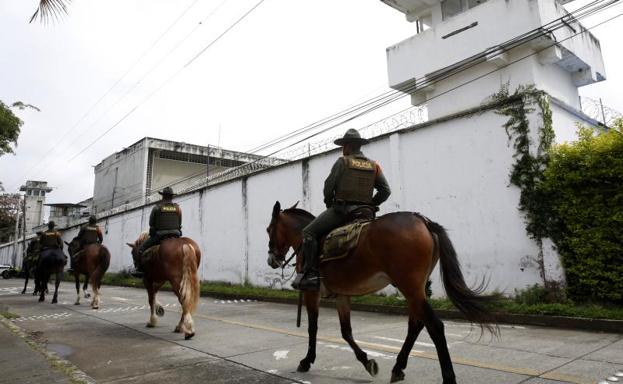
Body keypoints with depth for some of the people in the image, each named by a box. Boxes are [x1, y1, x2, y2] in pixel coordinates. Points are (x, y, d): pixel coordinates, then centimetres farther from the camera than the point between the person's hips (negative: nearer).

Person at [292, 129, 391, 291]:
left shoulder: (342, 162, -2)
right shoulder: (374, 165, 12)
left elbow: (329, 186, -5)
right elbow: (385, 191, 8)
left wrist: (329, 204, 11)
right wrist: (370, 205, 15)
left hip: (340, 209, -6)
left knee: (309, 233, -2)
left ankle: (310, 274, -12)